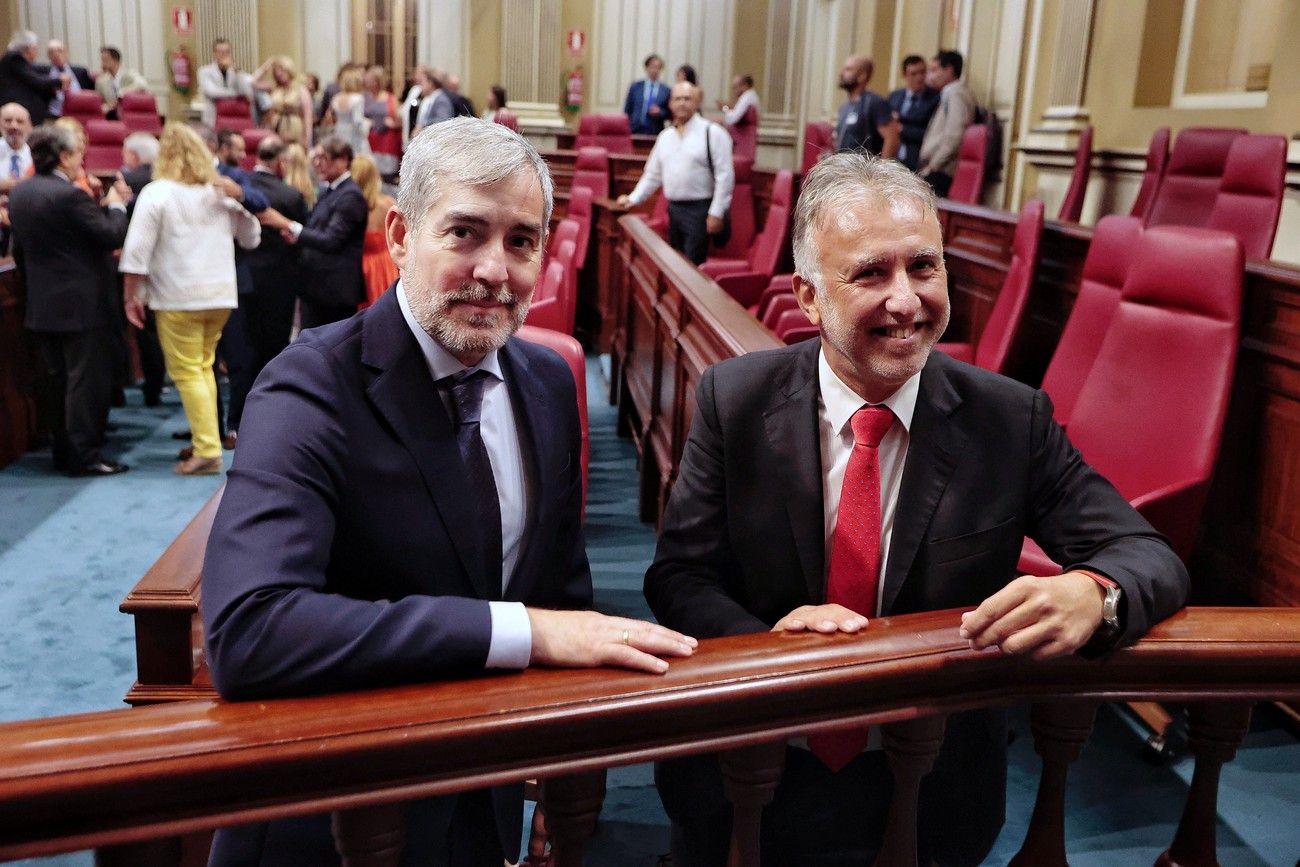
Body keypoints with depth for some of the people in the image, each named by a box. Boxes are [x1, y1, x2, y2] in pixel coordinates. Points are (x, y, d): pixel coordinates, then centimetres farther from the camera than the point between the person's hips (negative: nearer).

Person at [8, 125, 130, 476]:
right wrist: (116, 205, 0)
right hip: (81, 304, -8)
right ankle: (84, 455, 0)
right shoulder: (69, 196, -19)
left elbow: (19, 248, 15)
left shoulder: (19, 193, 8)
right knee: (87, 379, -2)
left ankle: (64, 451, 23)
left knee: (60, 380, 16)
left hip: (41, 304, 8)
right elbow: (113, 236, -17)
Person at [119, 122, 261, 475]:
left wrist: (131, 296, -4)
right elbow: (251, 239, 16)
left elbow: (138, 250, -11)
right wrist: (241, 200, 11)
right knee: (204, 366, 17)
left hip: (178, 299, -5)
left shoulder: (157, 193, -7)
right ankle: (204, 438, 19)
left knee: (187, 372, -1)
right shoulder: (222, 192, 7)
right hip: (221, 294, 5)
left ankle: (207, 450, -6)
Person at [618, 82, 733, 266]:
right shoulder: (665, 136, 12)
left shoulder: (712, 132, -7)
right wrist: (634, 198, 14)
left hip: (699, 210, -6)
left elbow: (725, 175, -11)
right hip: (674, 208, 6)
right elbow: (653, 174, 21)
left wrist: (716, 213, -15)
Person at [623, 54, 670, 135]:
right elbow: (627, 110, 10)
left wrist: (660, 112, -9)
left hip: (655, 133, 0)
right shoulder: (635, 86, 9)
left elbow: (669, 114, 10)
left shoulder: (666, 90, 6)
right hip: (634, 131, 1)